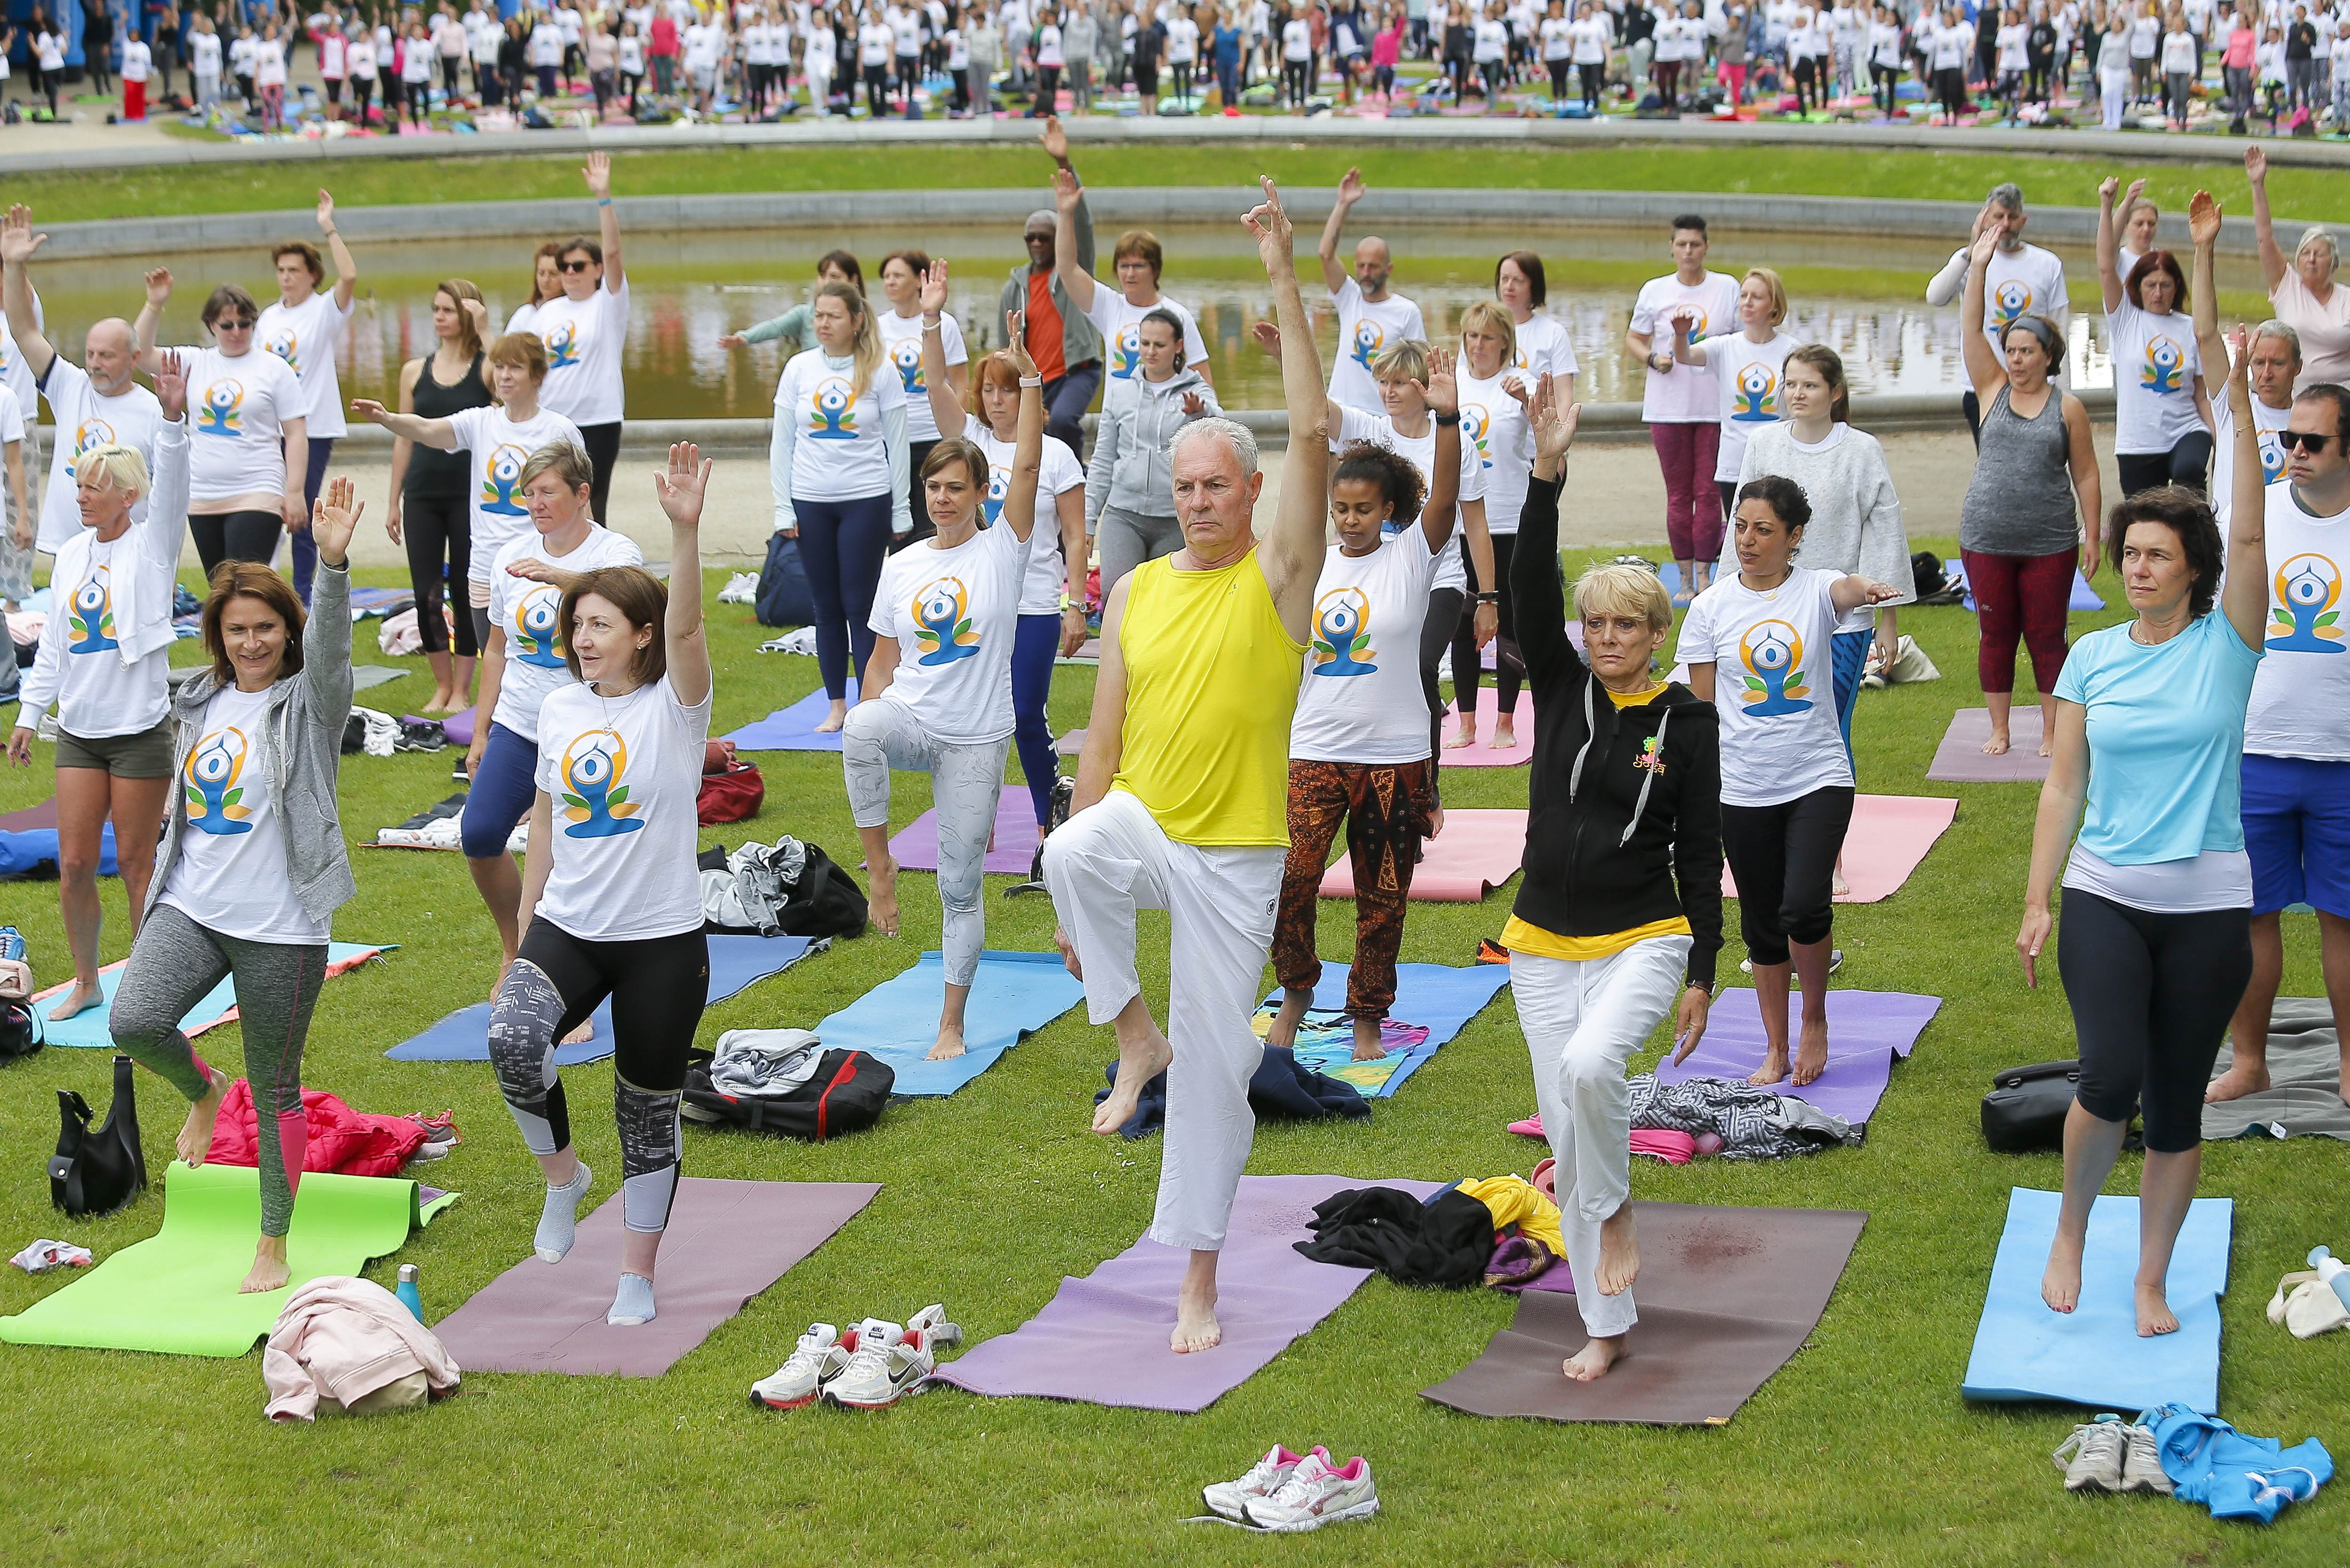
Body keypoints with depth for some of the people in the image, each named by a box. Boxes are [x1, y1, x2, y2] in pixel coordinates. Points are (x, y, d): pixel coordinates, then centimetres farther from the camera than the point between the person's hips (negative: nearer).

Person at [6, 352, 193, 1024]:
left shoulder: (150, 545, -5)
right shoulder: (71, 555, 9)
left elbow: (172, 489, -23)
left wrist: (172, 420, -38)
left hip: (141, 730, -5)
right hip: (79, 732, 5)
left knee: (135, 862, 2)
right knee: (73, 865, 4)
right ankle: (85, 982, 19)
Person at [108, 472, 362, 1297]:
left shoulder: (309, 702, -8)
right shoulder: (199, 699, 8)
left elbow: (330, 643, -27)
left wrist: (333, 561, -40)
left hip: (281, 926, -4)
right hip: (191, 904, 4)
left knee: (274, 1091, 4)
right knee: (134, 1022, -21)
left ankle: (274, 1247, 19)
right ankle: (202, 1090, 14)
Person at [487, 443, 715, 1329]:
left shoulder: (674, 706, -9)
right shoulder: (560, 710, 6)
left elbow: (685, 625, -29)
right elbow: (546, 827, 13)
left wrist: (685, 529, -45)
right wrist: (520, 942, 15)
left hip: (662, 940, -3)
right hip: (568, 928, 3)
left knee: (649, 1113, 7)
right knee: (513, 1038, -27)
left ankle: (637, 1280, 23)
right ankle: (561, 1173, 0)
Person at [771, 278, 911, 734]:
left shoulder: (878, 371, -2)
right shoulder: (799, 369, 4)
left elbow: (897, 445, 2)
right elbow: (782, 443, 7)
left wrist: (900, 511, 1)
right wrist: (783, 508, 2)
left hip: (866, 500, -2)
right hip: (811, 502, 3)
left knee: (860, 605, -3)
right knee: (826, 606, 7)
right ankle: (837, 706, 16)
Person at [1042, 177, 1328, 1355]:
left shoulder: (1278, 575, -5)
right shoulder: (1137, 593, 6)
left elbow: (1312, 434, -19)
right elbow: (1104, 739, 9)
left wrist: (1284, 279, -22)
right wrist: (1077, 885, 6)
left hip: (1235, 854, -2)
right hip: (1140, 822, 2)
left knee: (1216, 1067, 1)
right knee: (1069, 855, -35)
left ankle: (1199, 1280, 14)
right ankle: (1134, 1035, -12)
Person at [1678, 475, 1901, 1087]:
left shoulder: (1815, 589, -4)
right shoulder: (1712, 607, 1)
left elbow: (1846, 589, -29)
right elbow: (1701, 705, 6)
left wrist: (1865, 588, -53)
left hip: (1819, 778, -2)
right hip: (1743, 789, 2)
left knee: (1804, 908, -18)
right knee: (1763, 925, 9)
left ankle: (1815, 1018, 9)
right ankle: (1776, 1051, 25)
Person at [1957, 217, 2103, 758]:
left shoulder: (2068, 407, 0)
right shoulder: (1993, 391, 4)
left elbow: (2086, 475, 4)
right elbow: (1971, 332, -5)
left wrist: (2091, 536, 1)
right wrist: (1978, 267, -13)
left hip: (2049, 544, -2)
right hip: (1986, 539, 2)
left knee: (2047, 637, 4)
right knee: (1996, 635, 9)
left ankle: (2052, 733, 12)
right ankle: (1999, 730, 19)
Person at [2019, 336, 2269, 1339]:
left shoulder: (2225, 643, -2)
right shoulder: (2093, 659, 4)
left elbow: (2249, 535, -16)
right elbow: (2064, 786, 6)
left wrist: (2239, 407, -23)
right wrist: (2037, 902, 2)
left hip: (2207, 908, 0)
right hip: (2104, 897, 0)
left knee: (2177, 1105, 5)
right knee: (2111, 1077, -16)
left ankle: (2151, 1283, 20)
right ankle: (2070, 1235, 9)